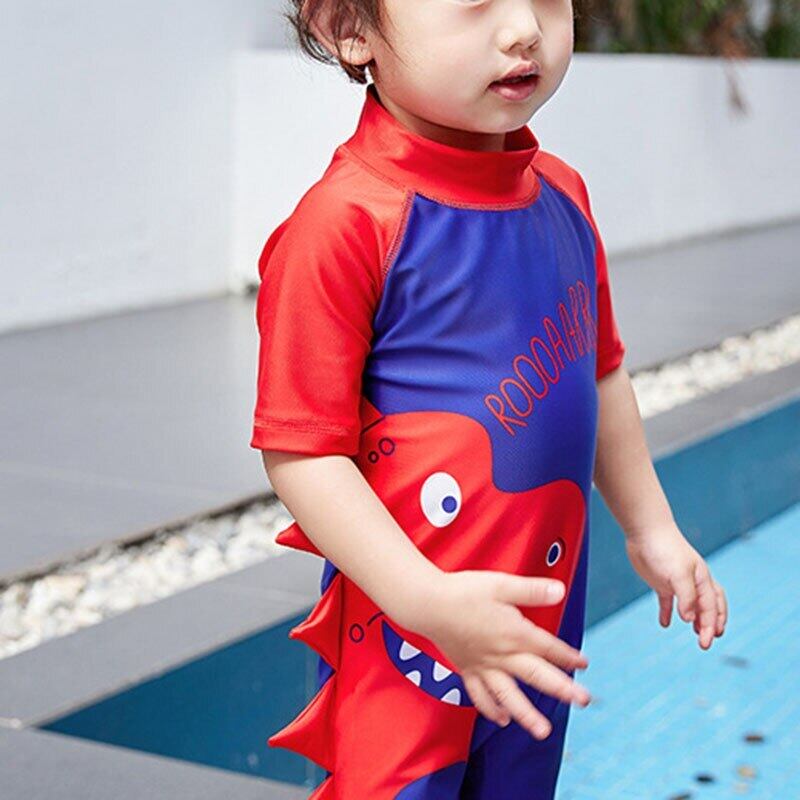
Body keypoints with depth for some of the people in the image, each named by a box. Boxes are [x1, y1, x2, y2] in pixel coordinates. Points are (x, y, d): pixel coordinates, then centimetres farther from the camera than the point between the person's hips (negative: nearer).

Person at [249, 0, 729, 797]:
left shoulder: (561, 195, 4)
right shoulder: (345, 223, -20)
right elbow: (300, 449, -20)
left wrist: (649, 527, 20)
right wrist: (431, 602, -26)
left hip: (537, 633, 7)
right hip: (405, 640, -7)